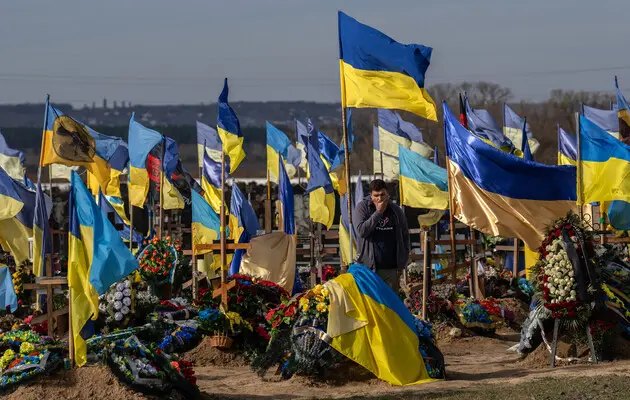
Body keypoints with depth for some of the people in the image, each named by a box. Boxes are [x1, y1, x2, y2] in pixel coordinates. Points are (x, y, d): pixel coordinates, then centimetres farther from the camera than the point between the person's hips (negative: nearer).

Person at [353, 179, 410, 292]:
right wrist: (378, 213, -15)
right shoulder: (362, 207, 0)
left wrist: (402, 264, 8)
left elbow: (405, 237, 14)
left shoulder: (396, 211, 8)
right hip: (369, 267, -3)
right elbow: (361, 231, -15)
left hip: (392, 269, 3)